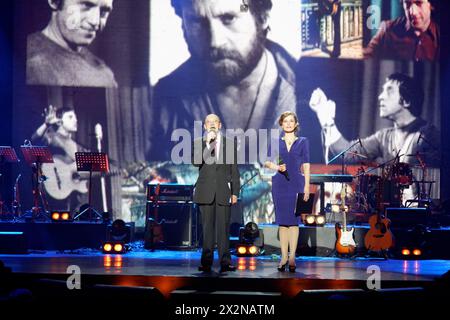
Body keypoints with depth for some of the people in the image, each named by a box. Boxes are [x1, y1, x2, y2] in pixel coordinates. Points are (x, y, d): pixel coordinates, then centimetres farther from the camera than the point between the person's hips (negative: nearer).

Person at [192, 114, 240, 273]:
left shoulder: (229, 143, 10)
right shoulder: (199, 144, 9)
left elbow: (234, 169, 9)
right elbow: (196, 162, -9)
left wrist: (235, 192, 3)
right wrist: (208, 144, -13)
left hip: (224, 191, 0)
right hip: (206, 192, 0)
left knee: (223, 227, -3)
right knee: (207, 227, 1)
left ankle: (225, 262, -2)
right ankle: (206, 262, 4)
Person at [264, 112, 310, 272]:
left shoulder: (303, 142, 6)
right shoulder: (276, 142, 9)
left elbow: (306, 165, 3)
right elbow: (266, 162, 5)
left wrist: (307, 187, -3)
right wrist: (276, 167, -15)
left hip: (296, 184, -1)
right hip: (280, 185, 1)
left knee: (293, 221, -4)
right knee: (282, 221, 3)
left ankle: (292, 257, -1)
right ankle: (284, 257, 8)